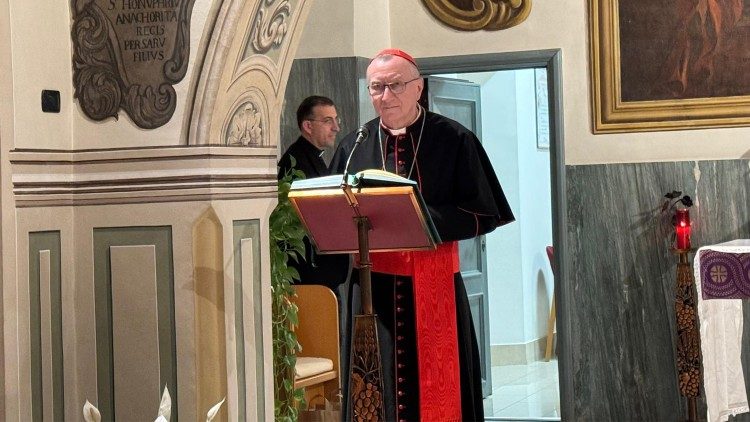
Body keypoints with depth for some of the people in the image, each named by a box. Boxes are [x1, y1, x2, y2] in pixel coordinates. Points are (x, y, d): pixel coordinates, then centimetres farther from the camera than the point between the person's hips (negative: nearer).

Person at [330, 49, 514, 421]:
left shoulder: (454, 140, 1)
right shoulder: (354, 147, 10)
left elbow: (484, 213, -4)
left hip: (435, 287, -2)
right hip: (374, 288, 2)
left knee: (437, 391, 0)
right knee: (377, 391, 2)